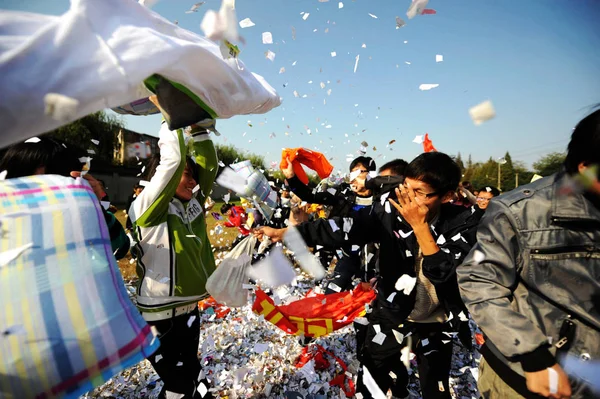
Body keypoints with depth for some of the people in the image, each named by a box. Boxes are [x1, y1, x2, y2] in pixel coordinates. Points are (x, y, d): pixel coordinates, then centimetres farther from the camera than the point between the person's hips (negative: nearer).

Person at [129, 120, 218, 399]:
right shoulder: (147, 208, -13)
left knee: (188, 376, 22)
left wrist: (197, 128, -1)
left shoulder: (192, 204, 4)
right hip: (160, 315, -6)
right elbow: (172, 161, -22)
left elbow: (208, 165, 3)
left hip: (189, 308, 7)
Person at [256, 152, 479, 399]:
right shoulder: (390, 208, -20)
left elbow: (444, 274, -28)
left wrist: (419, 225, -34)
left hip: (435, 323, 0)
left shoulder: (461, 223, -18)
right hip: (391, 312, 1)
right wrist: (283, 233, -33)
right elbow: (345, 228, -26)